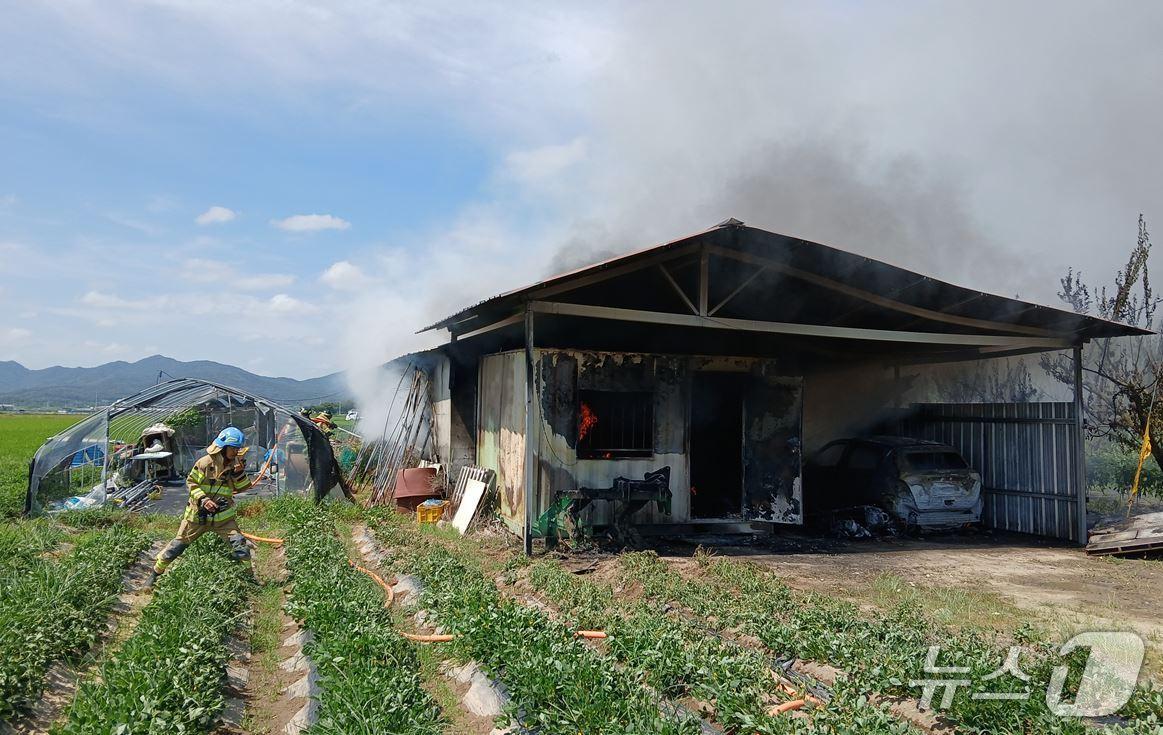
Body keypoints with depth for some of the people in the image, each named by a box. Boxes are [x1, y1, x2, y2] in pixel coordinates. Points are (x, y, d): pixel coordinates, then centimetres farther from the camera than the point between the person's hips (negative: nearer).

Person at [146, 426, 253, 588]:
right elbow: (191, 483, -5)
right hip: (198, 514, -2)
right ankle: (156, 573, 31)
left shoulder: (235, 464, 0)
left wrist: (240, 473, -17)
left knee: (240, 546, -9)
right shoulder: (205, 463, -12)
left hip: (224, 516, 2)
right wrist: (203, 499, -18)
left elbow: (242, 488, 2)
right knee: (178, 545, 9)